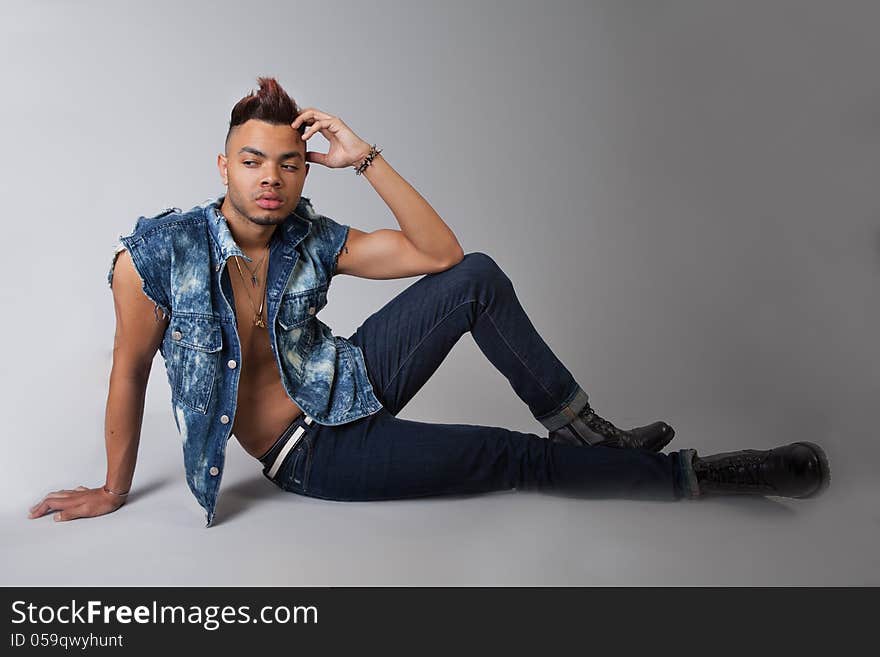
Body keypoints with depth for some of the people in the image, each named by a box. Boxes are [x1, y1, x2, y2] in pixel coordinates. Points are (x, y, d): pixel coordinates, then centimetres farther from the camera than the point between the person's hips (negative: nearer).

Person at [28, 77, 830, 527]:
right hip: (309, 453, -4)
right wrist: (115, 489, 3)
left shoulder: (313, 240, -9)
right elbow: (130, 371, -7)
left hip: (351, 384, 5)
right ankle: (694, 473, 3)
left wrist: (367, 158, -21)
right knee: (513, 457, -12)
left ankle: (582, 428, -1)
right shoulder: (155, 253, -19)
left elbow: (441, 252, -12)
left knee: (479, 278, -13)